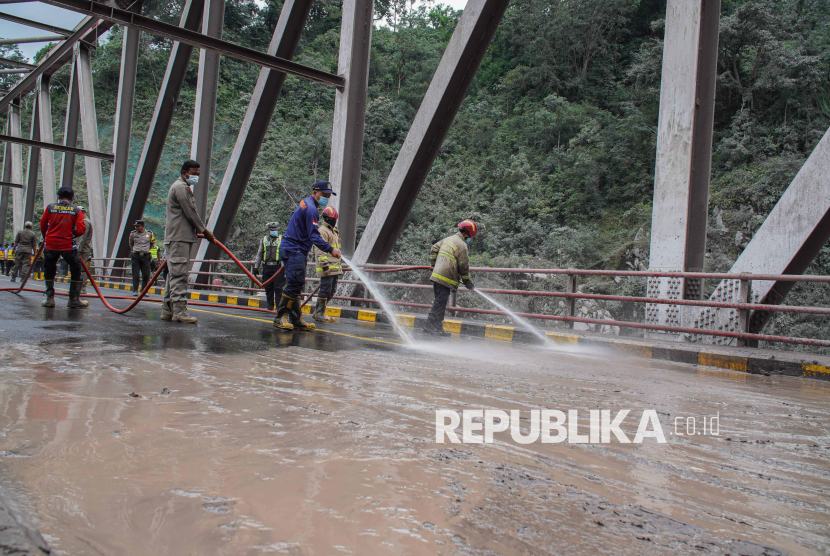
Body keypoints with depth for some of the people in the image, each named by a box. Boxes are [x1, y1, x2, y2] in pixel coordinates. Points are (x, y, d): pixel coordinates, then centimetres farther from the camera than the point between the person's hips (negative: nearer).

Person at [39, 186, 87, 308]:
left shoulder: (50, 207, 2)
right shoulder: (77, 211, -2)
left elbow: (43, 225, 8)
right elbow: (81, 229, -9)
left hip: (50, 245, 2)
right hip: (68, 245, -2)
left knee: (49, 271, 17)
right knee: (76, 271, 10)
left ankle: (50, 298, 16)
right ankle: (74, 299, 7)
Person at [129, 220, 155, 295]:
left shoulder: (149, 233, 3)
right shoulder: (133, 234, 4)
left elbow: (152, 244, 20)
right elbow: (131, 244, 23)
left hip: (145, 256, 0)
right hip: (136, 256, 0)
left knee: (146, 275, -1)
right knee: (135, 274, -1)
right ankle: (135, 291, 6)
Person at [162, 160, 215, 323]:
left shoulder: (181, 187, 25)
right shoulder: (181, 187, -9)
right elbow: (191, 213, -12)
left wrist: (202, 230, 17)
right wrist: (204, 231, -3)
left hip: (176, 238, 11)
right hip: (179, 238, -11)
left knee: (174, 274, 10)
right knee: (179, 274, -13)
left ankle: (167, 310, 13)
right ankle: (179, 311, -15)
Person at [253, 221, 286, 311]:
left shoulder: (282, 239, 5)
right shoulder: (263, 240, 14)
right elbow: (259, 254, 19)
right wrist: (256, 267, 14)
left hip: (278, 267, -3)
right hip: (266, 267, 3)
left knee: (278, 288, -7)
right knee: (268, 288, 9)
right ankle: (269, 306, 17)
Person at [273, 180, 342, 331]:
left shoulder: (305, 204, 19)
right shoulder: (310, 208, -14)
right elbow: (314, 236, -21)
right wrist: (330, 249, -23)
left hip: (294, 251, 11)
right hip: (294, 251, -11)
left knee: (296, 286, 10)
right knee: (294, 285, -13)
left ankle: (296, 320, 12)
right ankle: (280, 317, -8)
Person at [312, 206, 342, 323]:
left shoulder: (334, 231, 22)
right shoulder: (322, 231, -9)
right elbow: (320, 250, -17)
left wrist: (340, 264, 26)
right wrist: (324, 265, -22)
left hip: (335, 268, 9)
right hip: (327, 268, -9)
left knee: (331, 291, 10)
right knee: (325, 290, -8)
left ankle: (318, 311, 17)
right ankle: (319, 313, -1)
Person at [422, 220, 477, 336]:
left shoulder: (448, 239, 17)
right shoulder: (462, 245, -10)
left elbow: (434, 249, 25)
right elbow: (464, 266, -9)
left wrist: (433, 264, 32)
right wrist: (467, 282, 2)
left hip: (437, 274, 10)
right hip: (445, 278, -10)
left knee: (440, 302, 12)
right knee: (440, 302, -8)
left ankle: (438, 327, 16)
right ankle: (429, 325, -9)